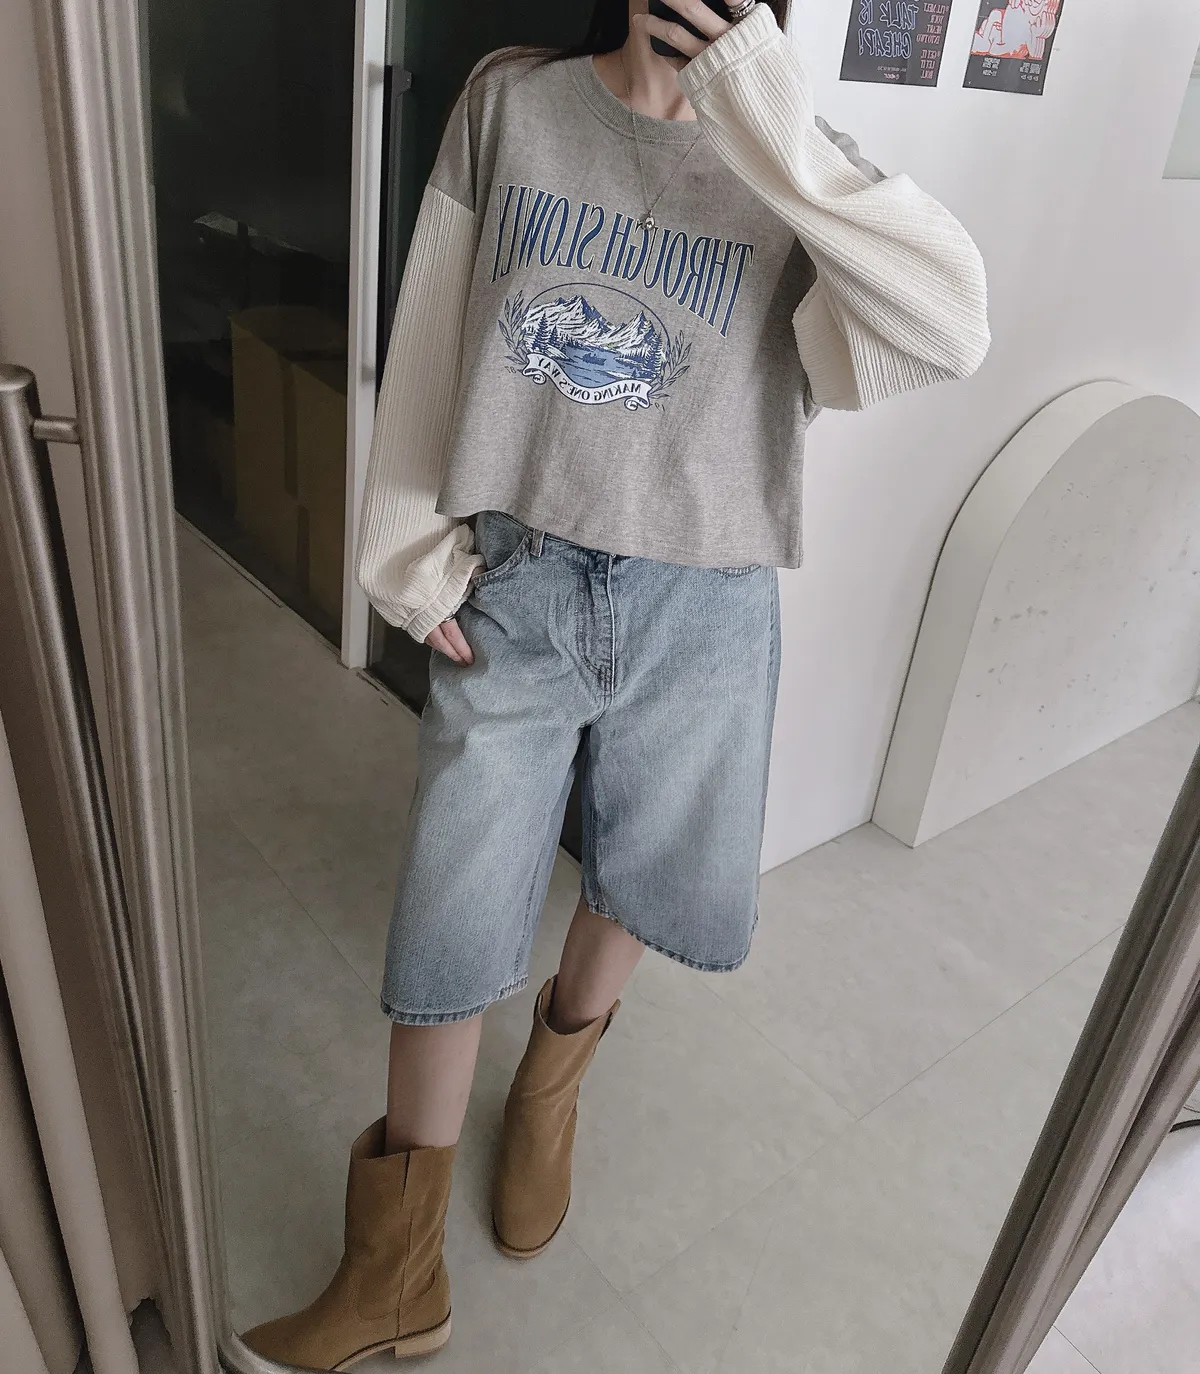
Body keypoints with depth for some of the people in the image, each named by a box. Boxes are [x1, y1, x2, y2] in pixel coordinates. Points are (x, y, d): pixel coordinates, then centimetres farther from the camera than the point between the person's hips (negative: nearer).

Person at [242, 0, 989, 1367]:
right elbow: (429, 338, 3)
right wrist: (414, 551, 0)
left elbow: (947, 332, -18)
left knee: (644, 882, 16)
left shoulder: (788, 172, -1)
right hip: (512, 584, 0)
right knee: (452, 917, 4)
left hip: (701, 609, 1)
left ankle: (556, 1071, 52)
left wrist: (775, 128, -24)